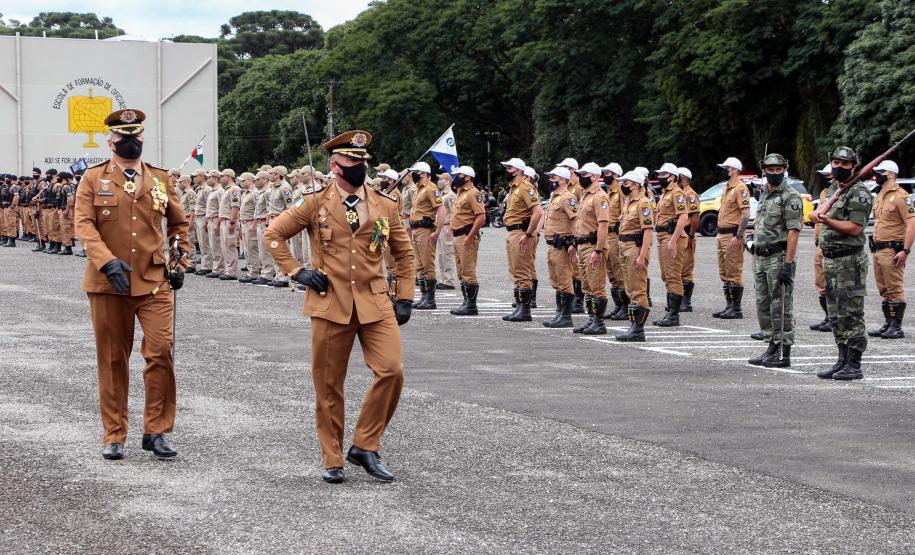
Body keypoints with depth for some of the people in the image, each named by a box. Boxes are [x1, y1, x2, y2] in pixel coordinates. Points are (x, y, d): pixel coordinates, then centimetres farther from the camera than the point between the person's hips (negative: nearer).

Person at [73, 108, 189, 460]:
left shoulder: (160, 179, 10)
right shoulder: (94, 179, 3)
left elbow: (178, 223, 21)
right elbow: (84, 225, -6)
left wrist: (179, 263, 10)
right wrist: (107, 262, -20)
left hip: (154, 282, 1)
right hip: (108, 283, -1)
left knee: (161, 352, -9)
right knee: (112, 361, 6)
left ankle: (157, 431, 4)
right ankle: (114, 435, 15)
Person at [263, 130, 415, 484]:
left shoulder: (385, 205, 8)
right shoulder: (317, 203, 1)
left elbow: (404, 255, 16)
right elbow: (273, 234, 7)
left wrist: (405, 298, 9)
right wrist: (296, 271, -1)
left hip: (375, 303, 2)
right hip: (331, 305, -1)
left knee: (392, 371, -14)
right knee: (328, 385, 3)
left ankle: (365, 447, 1)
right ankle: (332, 461, 16)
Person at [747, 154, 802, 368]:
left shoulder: (790, 197, -11)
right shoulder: (764, 195, 17)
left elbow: (793, 232, -16)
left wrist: (788, 264, -22)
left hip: (779, 258, -9)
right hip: (762, 258, 9)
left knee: (781, 307, -6)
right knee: (763, 305, 12)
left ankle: (784, 354, -2)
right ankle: (773, 348, 21)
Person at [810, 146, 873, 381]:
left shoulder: (859, 193, -11)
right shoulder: (832, 189, 17)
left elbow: (854, 228, -19)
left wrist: (826, 220, -26)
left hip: (850, 261, -9)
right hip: (830, 260, 9)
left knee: (851, 314, -8)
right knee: (836, 316, 12)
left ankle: (854, 366, -5)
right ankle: (843, 361, 19)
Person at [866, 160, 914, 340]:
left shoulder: (900, 196, -12)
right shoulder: (879, 196, 16)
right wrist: (874, 247, 18)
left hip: (892, 250, -9)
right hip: (878, 249, 9)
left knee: (895, 289, -6)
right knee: (884, 290, 13)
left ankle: (896, 328, -3)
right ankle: (888, 325, 20)